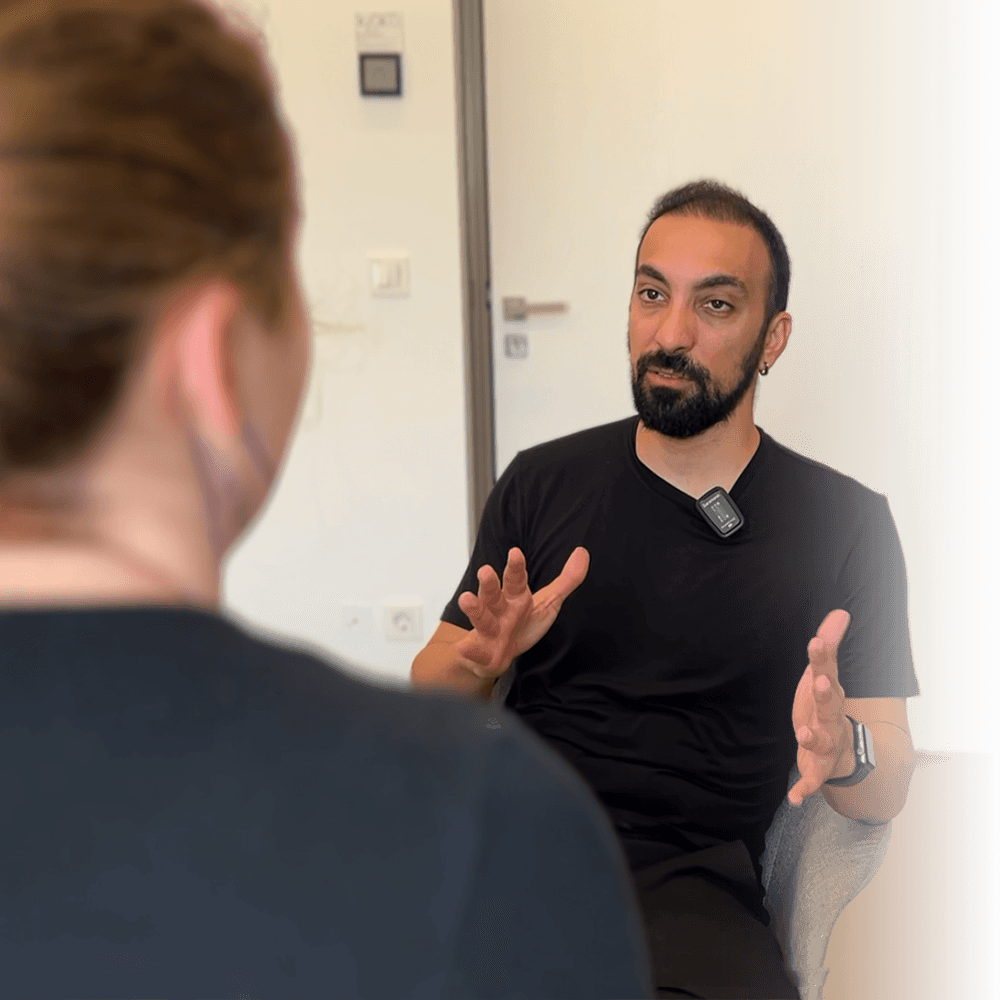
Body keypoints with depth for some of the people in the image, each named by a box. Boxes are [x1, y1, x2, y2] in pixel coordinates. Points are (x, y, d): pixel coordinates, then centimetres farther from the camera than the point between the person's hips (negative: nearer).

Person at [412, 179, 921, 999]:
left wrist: (843, 752, -19)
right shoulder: (541, 484, 13)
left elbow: (887, 792, 5)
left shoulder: (845, 520, 7)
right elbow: (426, 699, 12)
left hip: (688, 877, -1)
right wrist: (476, 658, -11)